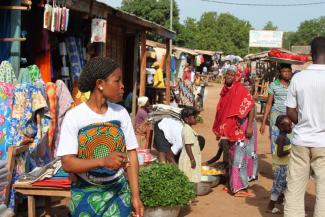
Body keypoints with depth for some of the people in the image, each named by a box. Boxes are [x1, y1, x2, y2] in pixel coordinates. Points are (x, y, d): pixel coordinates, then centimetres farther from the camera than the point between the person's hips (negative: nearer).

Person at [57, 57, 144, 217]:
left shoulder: (121, 113, -3)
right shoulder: (74, 117, -13)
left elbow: (131, 154, 0)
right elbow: (67, 163, -17)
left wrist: (135, 196, -7)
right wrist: (103, 161, -33)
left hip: (119, 191, 3)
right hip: (85, 193, -2)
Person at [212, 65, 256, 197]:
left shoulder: (241, 90, -13)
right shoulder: (225, 91, 9)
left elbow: (252, 107, -17)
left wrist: (249, 126, -22)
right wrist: (220, 130, 18)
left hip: (240, 130, -8)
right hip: (228, 130, 8)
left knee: (239, 158, -8)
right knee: (231, 157, 15)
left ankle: (240, 187, -4)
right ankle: (232, 184, 26)